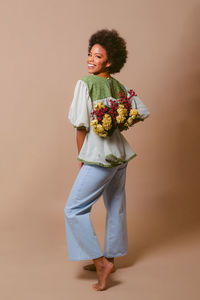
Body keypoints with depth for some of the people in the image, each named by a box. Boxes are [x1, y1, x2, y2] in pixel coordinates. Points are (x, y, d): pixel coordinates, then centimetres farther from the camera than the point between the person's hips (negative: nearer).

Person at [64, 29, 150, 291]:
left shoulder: (85, 84, -13)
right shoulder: (119, 86, 5)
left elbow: (81, 125, -15)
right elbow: (143, 112, 9)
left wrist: (81, 158, -3)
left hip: (98, 156, -8)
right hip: (120, 153, 8)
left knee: (74, 210, 1)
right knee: (116, 207, 17)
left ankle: (101, 261, 1)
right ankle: (109, 260, 33)